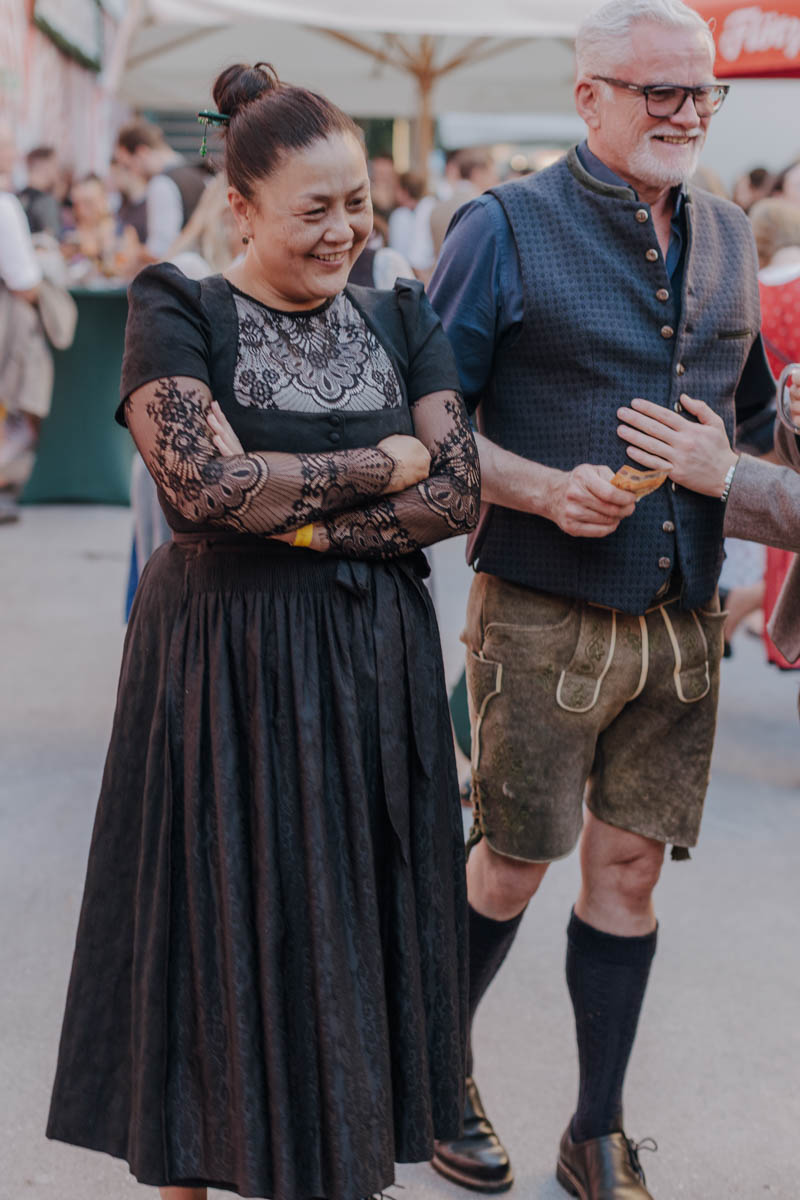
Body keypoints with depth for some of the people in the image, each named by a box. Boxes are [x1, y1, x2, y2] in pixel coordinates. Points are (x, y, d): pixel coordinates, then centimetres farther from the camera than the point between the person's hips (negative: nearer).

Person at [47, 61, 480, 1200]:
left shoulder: (400, 321, 7)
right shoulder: (179, 316, -4)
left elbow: (459, 494, -2)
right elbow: (207, 482, -19)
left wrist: (295, 513, -14)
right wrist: (382, 466, -11)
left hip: (376, 664, 4)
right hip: (224, 665, -4)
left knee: (353, 927, 10)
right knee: (224, 925, 5)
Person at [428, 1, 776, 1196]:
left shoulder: (727, 235, 10)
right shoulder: (507, 228, -7)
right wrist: (542, 490, -21)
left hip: (681, 616, 5)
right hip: (542, 615, -5)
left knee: (629, 868, 10)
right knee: (513, 864, 5)